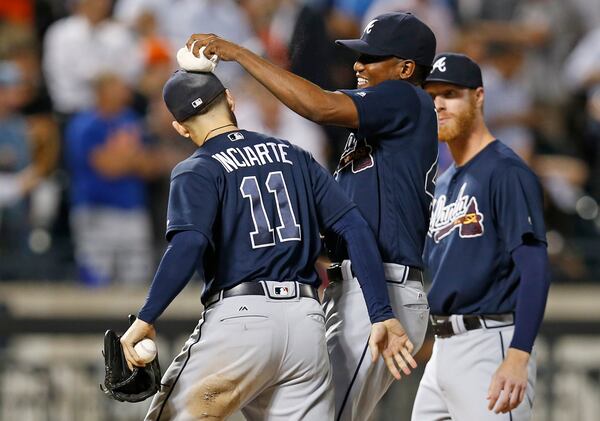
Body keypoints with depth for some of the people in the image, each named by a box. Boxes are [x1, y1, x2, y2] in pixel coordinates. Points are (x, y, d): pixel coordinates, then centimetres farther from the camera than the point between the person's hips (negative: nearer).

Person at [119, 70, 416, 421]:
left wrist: (146, 319, -20)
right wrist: (383, 315, 9)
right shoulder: (294, 157, 18)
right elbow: (355, 228, 10)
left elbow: (190, 244, -17)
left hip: (239, 317, -5)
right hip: (307, 322, 5)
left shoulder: (197, 171, 2)